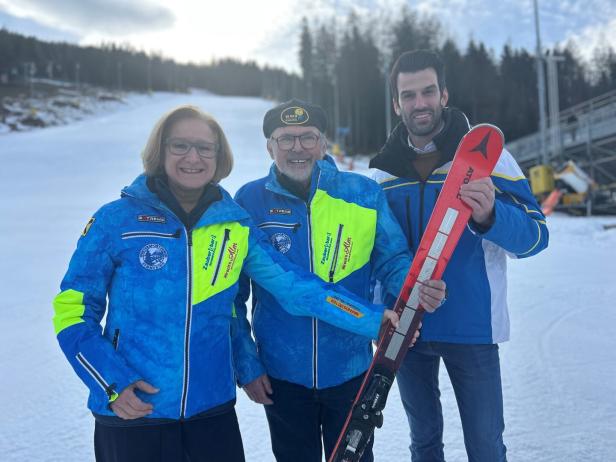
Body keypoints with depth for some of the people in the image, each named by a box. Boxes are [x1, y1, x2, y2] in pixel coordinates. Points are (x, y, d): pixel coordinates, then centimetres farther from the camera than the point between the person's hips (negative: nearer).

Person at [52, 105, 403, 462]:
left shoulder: (236, 225, 0)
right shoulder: (117, 219, -7)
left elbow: (297, 285, -5)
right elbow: (73, 309, -2)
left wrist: (374, 320, -13)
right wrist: (113, 383, -11)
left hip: (213, 407, 2)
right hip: (131, 411, -2)